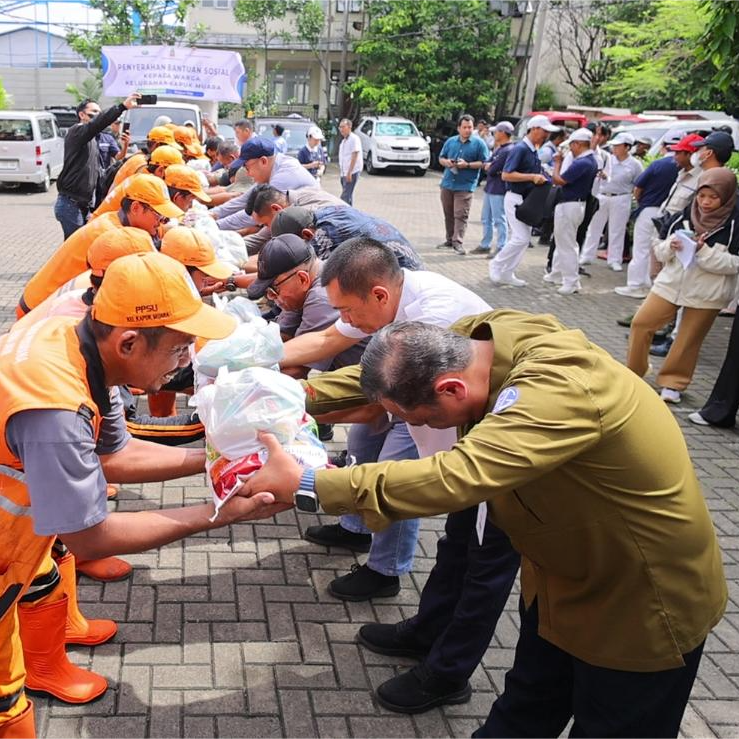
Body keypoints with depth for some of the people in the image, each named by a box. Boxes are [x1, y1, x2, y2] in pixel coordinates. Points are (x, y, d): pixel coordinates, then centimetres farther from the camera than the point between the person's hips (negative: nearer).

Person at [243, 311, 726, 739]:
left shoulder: (560, 391, -40)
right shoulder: (471, 342, -15)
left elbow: (457, 476, -50)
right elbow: (376, 377, -1)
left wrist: (306, 486, -46)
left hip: (643, 598, -7)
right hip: (565, 569, 7)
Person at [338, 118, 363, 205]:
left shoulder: (354, 139, -10)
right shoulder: (344, 140, 18)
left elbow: (354, 156, -17)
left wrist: (349, 172, -21)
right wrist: (340, 172, 19)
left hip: (352, 172, -9)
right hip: (344, 173, 9)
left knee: (345, 197, -15)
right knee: (348, 195, 12)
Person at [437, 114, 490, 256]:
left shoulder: (479, 143, 0)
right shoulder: (450, 141, 11)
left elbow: (484, 163, -4)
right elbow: (441, 158, 18)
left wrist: (467, 165, -16)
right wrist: (446, 162, -6)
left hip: (465, 185, -4)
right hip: (447, 183, 4)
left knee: (460, 215, -9)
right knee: (448, 214, 11)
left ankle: (457, 242, -9)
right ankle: (449, 239, 22)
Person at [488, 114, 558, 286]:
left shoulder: (533, 151, 12)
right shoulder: (520, 149, -14)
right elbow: (506, 175, -20)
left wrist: (540, 179, 5)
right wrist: (532, 177, -22)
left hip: (527, 199, 9)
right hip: (516, 198, -9)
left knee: (517, 238, 10)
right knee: (522, 238, -13)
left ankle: (506, 274, 17)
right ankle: (497, 265, 2)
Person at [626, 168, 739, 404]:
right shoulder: (687, 214, -1)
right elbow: (660, 252, 4)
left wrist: (704, 251, -23)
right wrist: (671, 247, -18)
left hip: (707, 293, -3)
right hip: (671, 282, 4)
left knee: (689, 339, 6)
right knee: (641, 323, 4)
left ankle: (673, 382, 23)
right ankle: (632, 372, 22)